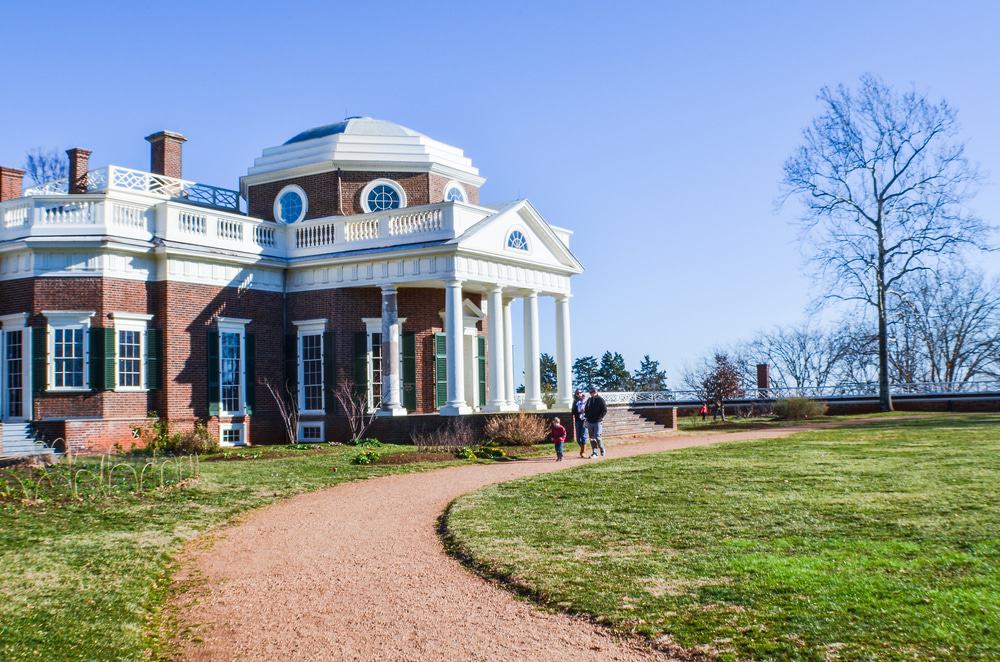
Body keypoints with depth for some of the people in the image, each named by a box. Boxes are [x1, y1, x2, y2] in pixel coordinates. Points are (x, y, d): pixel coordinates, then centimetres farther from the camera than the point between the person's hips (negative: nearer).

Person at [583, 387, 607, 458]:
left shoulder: (600, 400, -4)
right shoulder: (589, 400, 13)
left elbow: (605, 410, -8)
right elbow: (586, 409, 22)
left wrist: (600, 417, -14)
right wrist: (586, 416, 7)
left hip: (598, 422, -6)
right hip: (589, 422, 6)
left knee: (597, 437, -11)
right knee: (592, 438, 6)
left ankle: (602, 450, 9)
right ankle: (594, 452, 11)